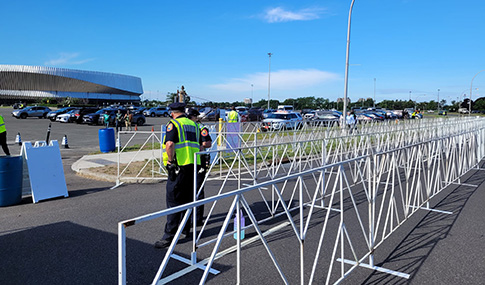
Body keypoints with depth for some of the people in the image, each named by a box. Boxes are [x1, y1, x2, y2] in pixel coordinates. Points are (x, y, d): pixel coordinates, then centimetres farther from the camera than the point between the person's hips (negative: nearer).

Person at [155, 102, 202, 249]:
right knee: (187, 199, 18)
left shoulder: (173, 124, -5)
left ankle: (169, 235, -1)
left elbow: (170, 144, -21)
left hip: (179, 167, -6)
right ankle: (185, 228, 30)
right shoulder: (194, 125, 14)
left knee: (173, 201, -3)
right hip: (193, 166, 7)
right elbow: (199, 147, 18)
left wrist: (170, 160, -12)